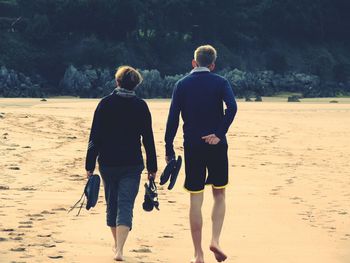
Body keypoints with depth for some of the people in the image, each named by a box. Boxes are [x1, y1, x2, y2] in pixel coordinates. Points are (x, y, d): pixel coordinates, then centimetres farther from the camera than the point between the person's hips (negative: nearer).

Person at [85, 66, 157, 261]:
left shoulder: (105, 104, -2)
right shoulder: (141, 106, -1)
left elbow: (95, 137, -3)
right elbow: (148, 139, 1)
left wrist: (90, 165, 1)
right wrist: (152, 167, 8)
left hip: (107, 164, 1)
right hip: (132, 164, -1)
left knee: (112, 204, 17)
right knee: (126, 206, -4)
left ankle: (117, 244, 31)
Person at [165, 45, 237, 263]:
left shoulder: (182, 85, 5)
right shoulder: (220, 82, 1)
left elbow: (173, 118, 0)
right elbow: (232, 107, -17)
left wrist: (169, 149, 2)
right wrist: (220, 134, -13)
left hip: (192, 147, 1)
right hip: (216, 146, -1)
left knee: (196, 200, 5)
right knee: (219, 195, 15)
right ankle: (215, 240, -2)